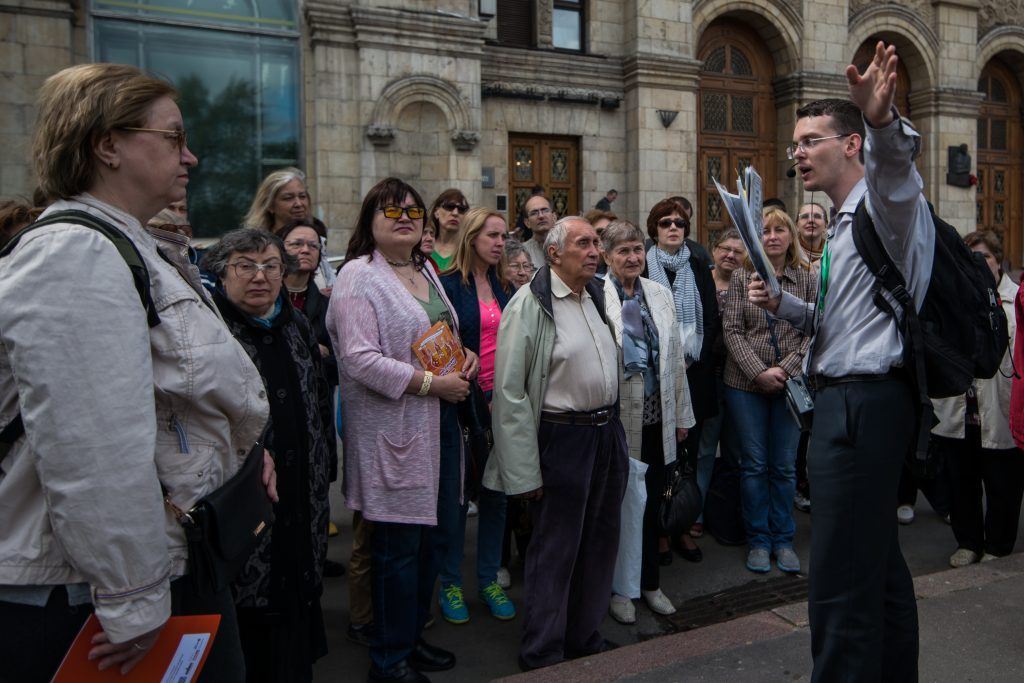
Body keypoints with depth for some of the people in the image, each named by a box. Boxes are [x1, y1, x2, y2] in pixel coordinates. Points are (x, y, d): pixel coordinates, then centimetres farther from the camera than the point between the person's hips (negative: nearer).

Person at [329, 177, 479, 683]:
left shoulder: (425, 270, 15)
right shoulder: (358, 276, -10)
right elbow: (359, 358, -20)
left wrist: (465, 356, 4)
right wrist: (431, 383, -19)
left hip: (439, 420, 8)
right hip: (392, 428, -8)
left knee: (426, 535, 15)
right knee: (398, 545, 1)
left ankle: (412, 636, 33)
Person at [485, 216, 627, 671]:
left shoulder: (597, 296, 10)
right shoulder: (529, 304, -14)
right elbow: (510, 393, -16)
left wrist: (611, 426, 13)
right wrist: (524, 470, -17)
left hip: (607, 433, 8)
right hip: (562, 438, -7)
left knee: (600, 542, 17)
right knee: (554, 551, 5)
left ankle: (585, 637, 36)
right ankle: (542, 655, 24)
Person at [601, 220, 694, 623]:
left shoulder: (660, 294, 8)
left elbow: (676, 358, 13)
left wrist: (682, 414, 13)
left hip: (657, 419, 5)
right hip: (617, 419, -5)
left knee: (652, 505, 15)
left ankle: (649, 582, 32)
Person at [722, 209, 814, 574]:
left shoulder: (807, 279, 4)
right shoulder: (741, 277, 2)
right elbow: (731, 330, -3)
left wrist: (785, 370, -13)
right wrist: (759, 371, -13)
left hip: (792, 383, 1)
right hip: (746, 383, -1)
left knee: (785, 466, 8)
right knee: (754, 464, 5)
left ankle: (783, 540, 22)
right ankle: (758, 540, 19)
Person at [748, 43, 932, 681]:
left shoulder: (887, 202, -9)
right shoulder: (844, 224, 20)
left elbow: (893, 164, -35)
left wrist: (884, 123, -55)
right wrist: (782, 304, 10)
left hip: (863, 404, -11)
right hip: (852, 402, 11)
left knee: (842, 585, -8)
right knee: (880, 564, 22)